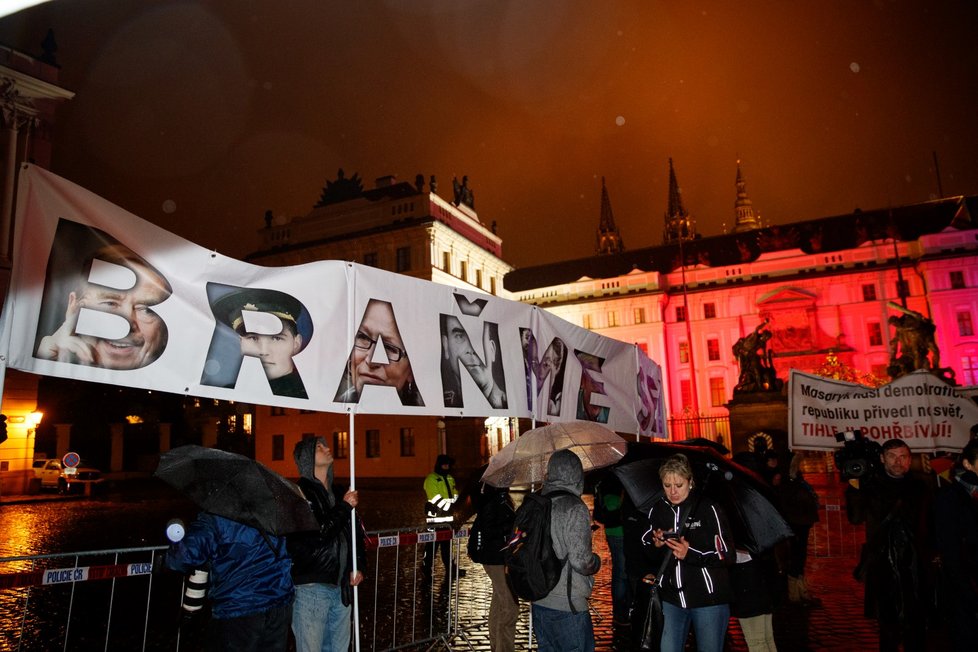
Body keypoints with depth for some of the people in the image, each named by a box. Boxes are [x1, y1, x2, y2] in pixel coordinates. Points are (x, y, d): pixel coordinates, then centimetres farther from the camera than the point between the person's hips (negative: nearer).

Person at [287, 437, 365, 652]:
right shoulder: (300, 493, -9)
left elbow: (353, 533, 21)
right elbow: (314, 537, -20)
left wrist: (356, 567, 9)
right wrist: (344, 507, -13)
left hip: (341, 586, 7)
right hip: (311, 588, -7)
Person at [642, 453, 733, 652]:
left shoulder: (709, 509, -12)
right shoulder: (657, 510, 4)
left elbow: (726, 555, -12)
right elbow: (647, 552, 14)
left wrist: (690, 553, -25)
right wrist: (655, 544, -9)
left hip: (708, 599, -4)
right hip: (672, 598, 4)